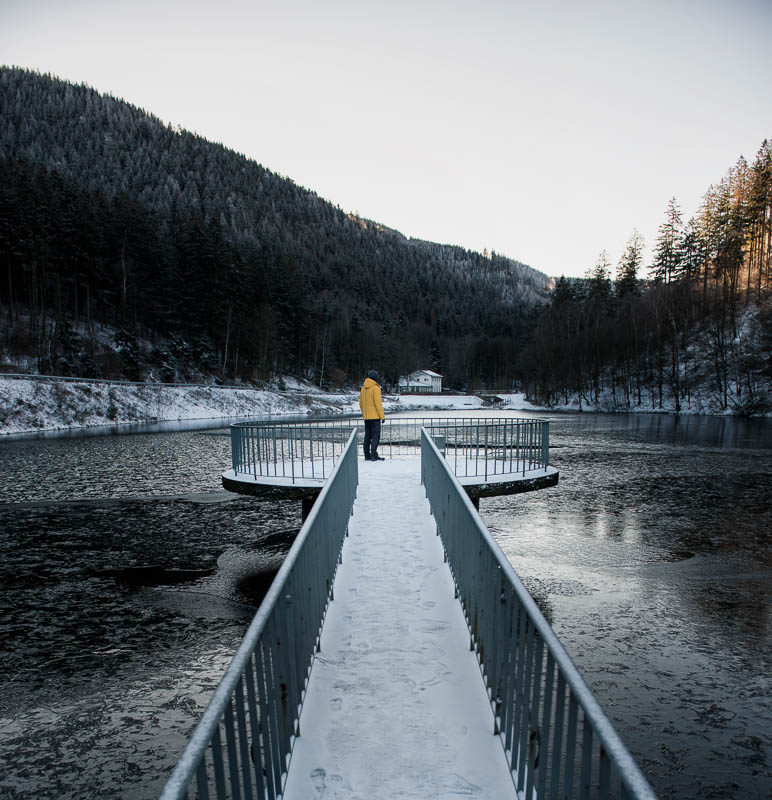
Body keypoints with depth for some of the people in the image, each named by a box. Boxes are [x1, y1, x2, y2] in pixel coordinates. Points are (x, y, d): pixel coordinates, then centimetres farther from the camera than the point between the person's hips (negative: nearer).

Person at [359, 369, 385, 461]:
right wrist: (382, 416, -11)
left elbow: (361, 403, 16)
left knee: (368, 436, 11)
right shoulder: (375, 388, -12)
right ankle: (373, 454, -12)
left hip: (366, 417, 7)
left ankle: (367, 455, 12)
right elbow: (378, 403, -16)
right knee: (376, 435, -5)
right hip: (375, 416, -7)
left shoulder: (363, 388, 11)